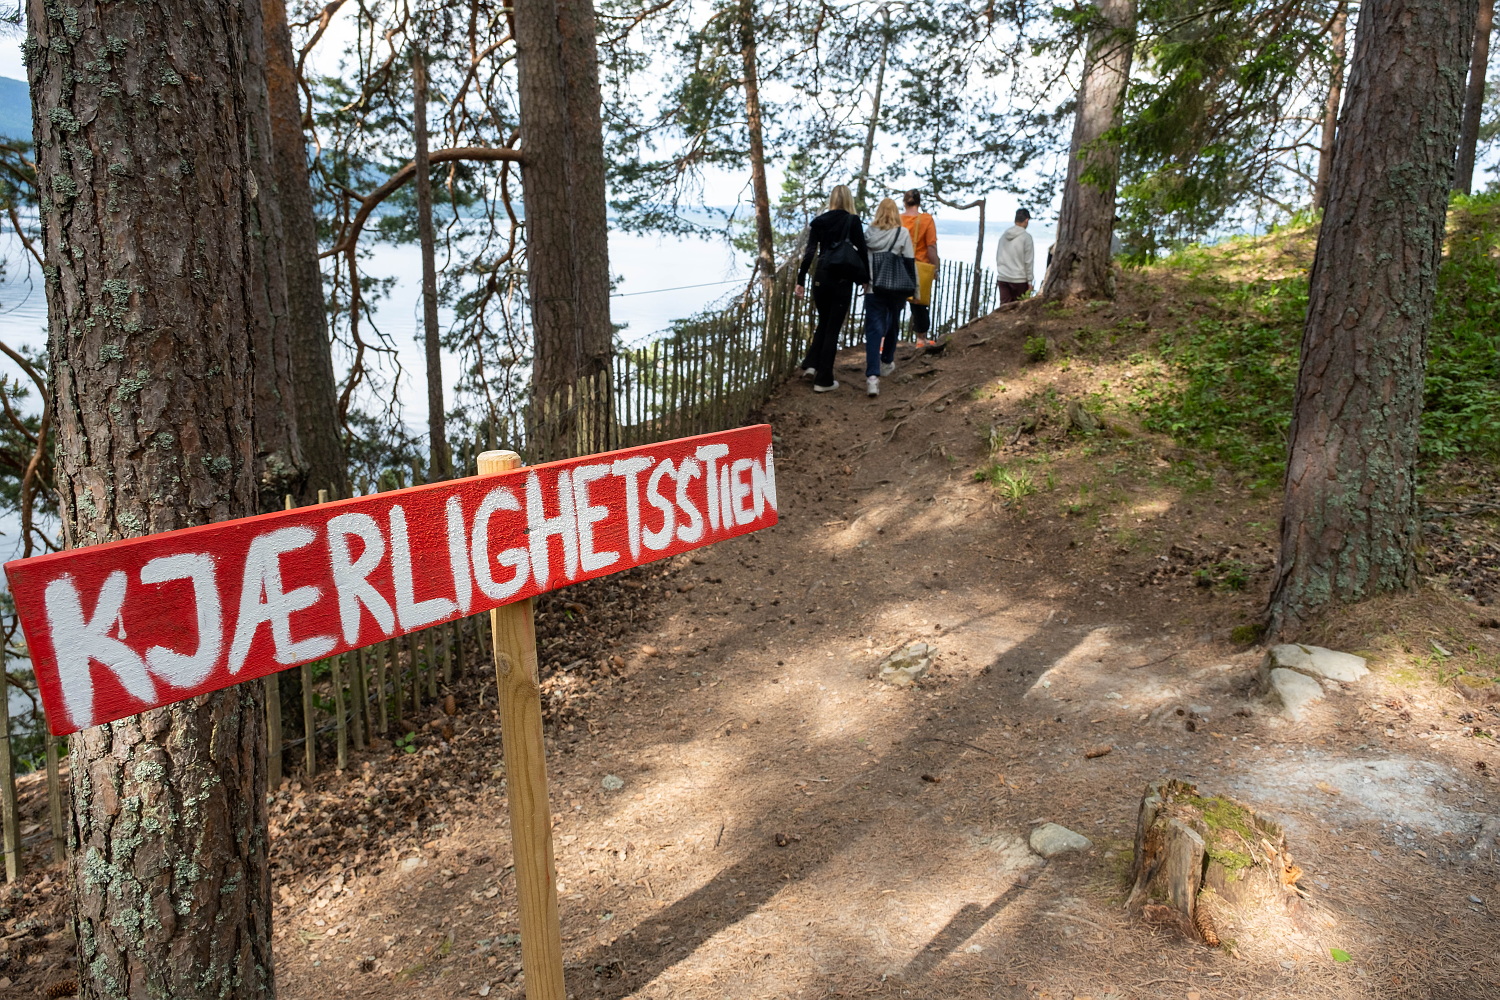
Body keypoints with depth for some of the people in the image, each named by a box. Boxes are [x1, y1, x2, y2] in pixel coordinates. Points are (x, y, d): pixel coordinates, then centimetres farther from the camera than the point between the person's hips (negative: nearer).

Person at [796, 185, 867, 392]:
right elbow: (862, 251, -4)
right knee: (833, 328, 3)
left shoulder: (819, 221, 4)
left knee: (823, 323, 23)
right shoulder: (853, 221, -3)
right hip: (842, 280, -3)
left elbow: (809, 252, -1)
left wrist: (801, 281, 0)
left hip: (821, 277, 3)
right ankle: (823, 380, 4)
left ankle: (811, 363, 12)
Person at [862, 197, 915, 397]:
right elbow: (910, 262, -3)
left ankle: (872, 377, -22)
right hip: (897, 289, 0)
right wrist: (915, 288, 4)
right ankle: (887, 362, 40)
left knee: (873, 330, -6)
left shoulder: (868, 233, 2)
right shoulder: (903, 233, -3)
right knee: (892, 326, 22)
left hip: (873, 289, 0)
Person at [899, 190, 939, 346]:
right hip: (920, 268, -1)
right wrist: (935, 268, 0)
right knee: (920, 305, 10)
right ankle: (921, 339, 18)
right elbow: (932, 246, -7)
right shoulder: (927, 219, -5)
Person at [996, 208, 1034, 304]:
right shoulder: (1026, 237, -7)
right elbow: (1028, 261, -8)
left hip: (1003, 278, 5)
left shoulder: (1004, 236, 10)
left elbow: (998, 257, 15)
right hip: (1019, 279, -5)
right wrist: (1029, 281, -3)